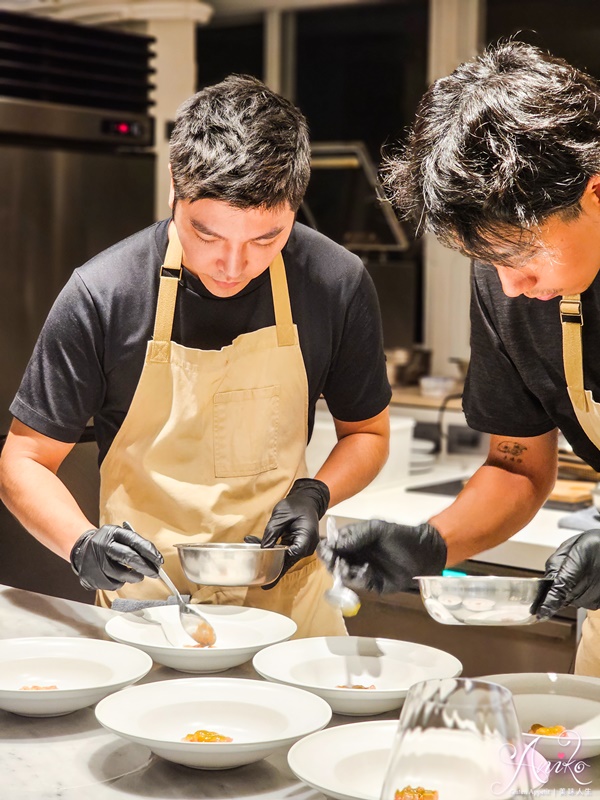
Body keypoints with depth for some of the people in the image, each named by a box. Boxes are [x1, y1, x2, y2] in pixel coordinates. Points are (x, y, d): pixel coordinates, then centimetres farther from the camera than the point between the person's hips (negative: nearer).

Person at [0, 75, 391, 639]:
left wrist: (313, 494, -10)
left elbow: (366, 432, 10)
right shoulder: (101, 295, -13)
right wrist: (83, 545, -22)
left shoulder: (337, 283, -7)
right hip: (143, 598, -1)